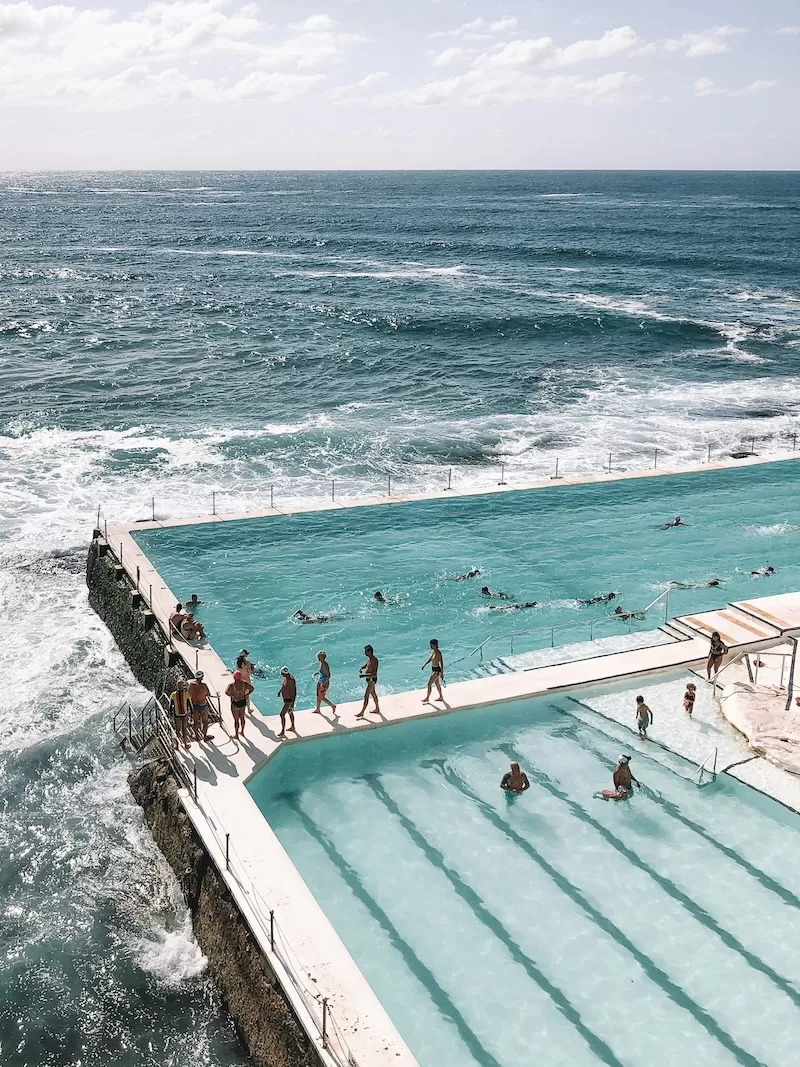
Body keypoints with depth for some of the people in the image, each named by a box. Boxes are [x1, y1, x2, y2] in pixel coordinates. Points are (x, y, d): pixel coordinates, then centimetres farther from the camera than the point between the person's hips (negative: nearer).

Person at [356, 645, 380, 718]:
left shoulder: (374, 660, -25)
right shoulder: (368, 658, 3)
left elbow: (374, 674, -29)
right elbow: (366, 665, 21)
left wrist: (364, 675, -37)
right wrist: (362, 668, -2)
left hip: (372, 679, -10)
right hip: (369, 678, 10)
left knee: (366, 696, -8)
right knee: (373, 694, 21)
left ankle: (362, 712, -3)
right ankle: (377, 709, 35)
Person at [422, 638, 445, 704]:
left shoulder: (438, 653, -25)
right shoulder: (432, 651, 1)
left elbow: (441, 664, -24)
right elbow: (430, 659, 19)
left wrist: (442, 674, -24)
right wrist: (424, 665, 10)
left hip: (437, 670, -9)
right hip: (433, 669, 9)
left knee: (429, 684, -5)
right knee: (437, 683, 21)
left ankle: (427, 698, 7)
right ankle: (441, 697, 36)